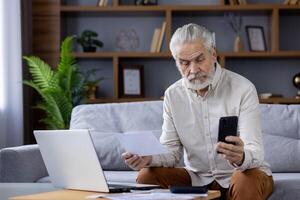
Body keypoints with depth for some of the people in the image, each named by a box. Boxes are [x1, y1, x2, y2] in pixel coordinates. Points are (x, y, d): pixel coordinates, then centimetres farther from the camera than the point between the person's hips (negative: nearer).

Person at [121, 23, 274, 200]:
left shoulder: (243, 89, -15)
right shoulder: (172, 95, 0)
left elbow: (255, 153, -22)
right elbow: (172, 152, 0)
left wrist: (241, 158, -47)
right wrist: (149, 158, -24)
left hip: (242, 173, -3)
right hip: (198, 177, 4)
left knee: (248, 183, -37)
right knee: (147, 176, -16)